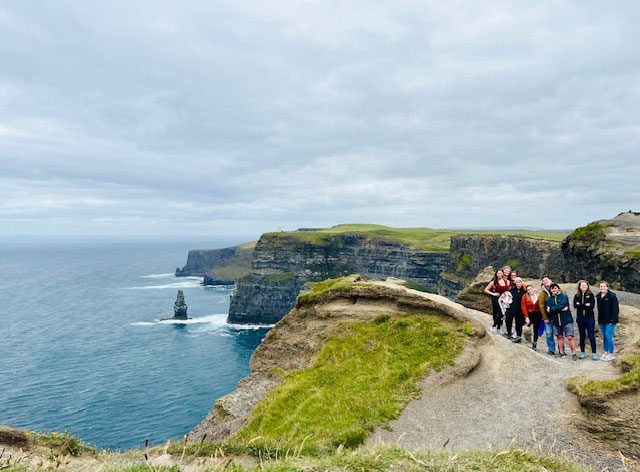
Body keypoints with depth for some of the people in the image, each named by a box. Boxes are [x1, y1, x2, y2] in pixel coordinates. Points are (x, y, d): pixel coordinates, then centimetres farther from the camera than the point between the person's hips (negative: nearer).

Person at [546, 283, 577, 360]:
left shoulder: (564, 297, -2)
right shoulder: (549, 299, 8)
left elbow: (561, 305, -18)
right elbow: (548, 310, -6)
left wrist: (551, 309, -11)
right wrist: (561, 309, -15)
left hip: (566, 320, -4)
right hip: (556, 321, 4)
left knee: (570, 337, -8)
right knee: (560, 337, 12)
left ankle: (573, 353, 2)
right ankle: (562, 352, 22)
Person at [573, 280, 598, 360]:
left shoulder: (591, 295, -1)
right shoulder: (576, 296, 6)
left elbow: (592, 306, -12)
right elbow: (575, 306, -7)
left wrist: (580, 305, -13)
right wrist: (586, 305, -14)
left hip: (590, 318, -3)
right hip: (580, 318, 3)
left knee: (591, 336, -2)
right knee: (582, 336, 10)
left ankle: (594, 353, 5)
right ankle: (582, 352, 18)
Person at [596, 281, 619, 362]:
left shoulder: (612, 296, -10)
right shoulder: (598, 296, 10)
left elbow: (616, 309, -11)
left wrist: (613, 319, -16)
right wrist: (599, 319, 12)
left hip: (610, 321, -7)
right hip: (602, 321, 7)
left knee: (609, 336, -7)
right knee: (604, 337, 13)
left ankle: (611, 354, 3)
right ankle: (606, 352, 23)